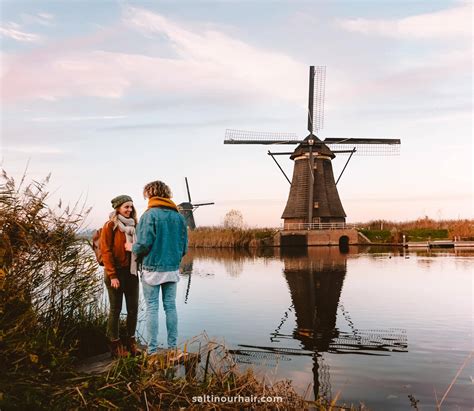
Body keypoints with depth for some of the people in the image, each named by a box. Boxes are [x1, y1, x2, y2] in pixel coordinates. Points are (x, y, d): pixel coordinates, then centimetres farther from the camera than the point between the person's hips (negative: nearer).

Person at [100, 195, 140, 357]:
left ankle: (131, 341, 20)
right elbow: (106, 252, -11)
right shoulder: (110, 226, -7)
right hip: (116, 272, -5)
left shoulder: (133, 225, 10)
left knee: (133, 308, 7)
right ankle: (115, 344, 16)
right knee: (115, 309, 4)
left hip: (132, 272, 6)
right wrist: (112, 276, -15)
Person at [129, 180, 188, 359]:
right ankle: (173, 349, 17)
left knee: (152, 308, 4)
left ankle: (152, 352, 10)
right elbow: (184, 247, 6)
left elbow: (144, 245, -16)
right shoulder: (179, 217, 4)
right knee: (170, 306, 12)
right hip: (172, 269, 4)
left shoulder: (149, 215, -11)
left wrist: (132, 247, 4)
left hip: (152, 269, -4)